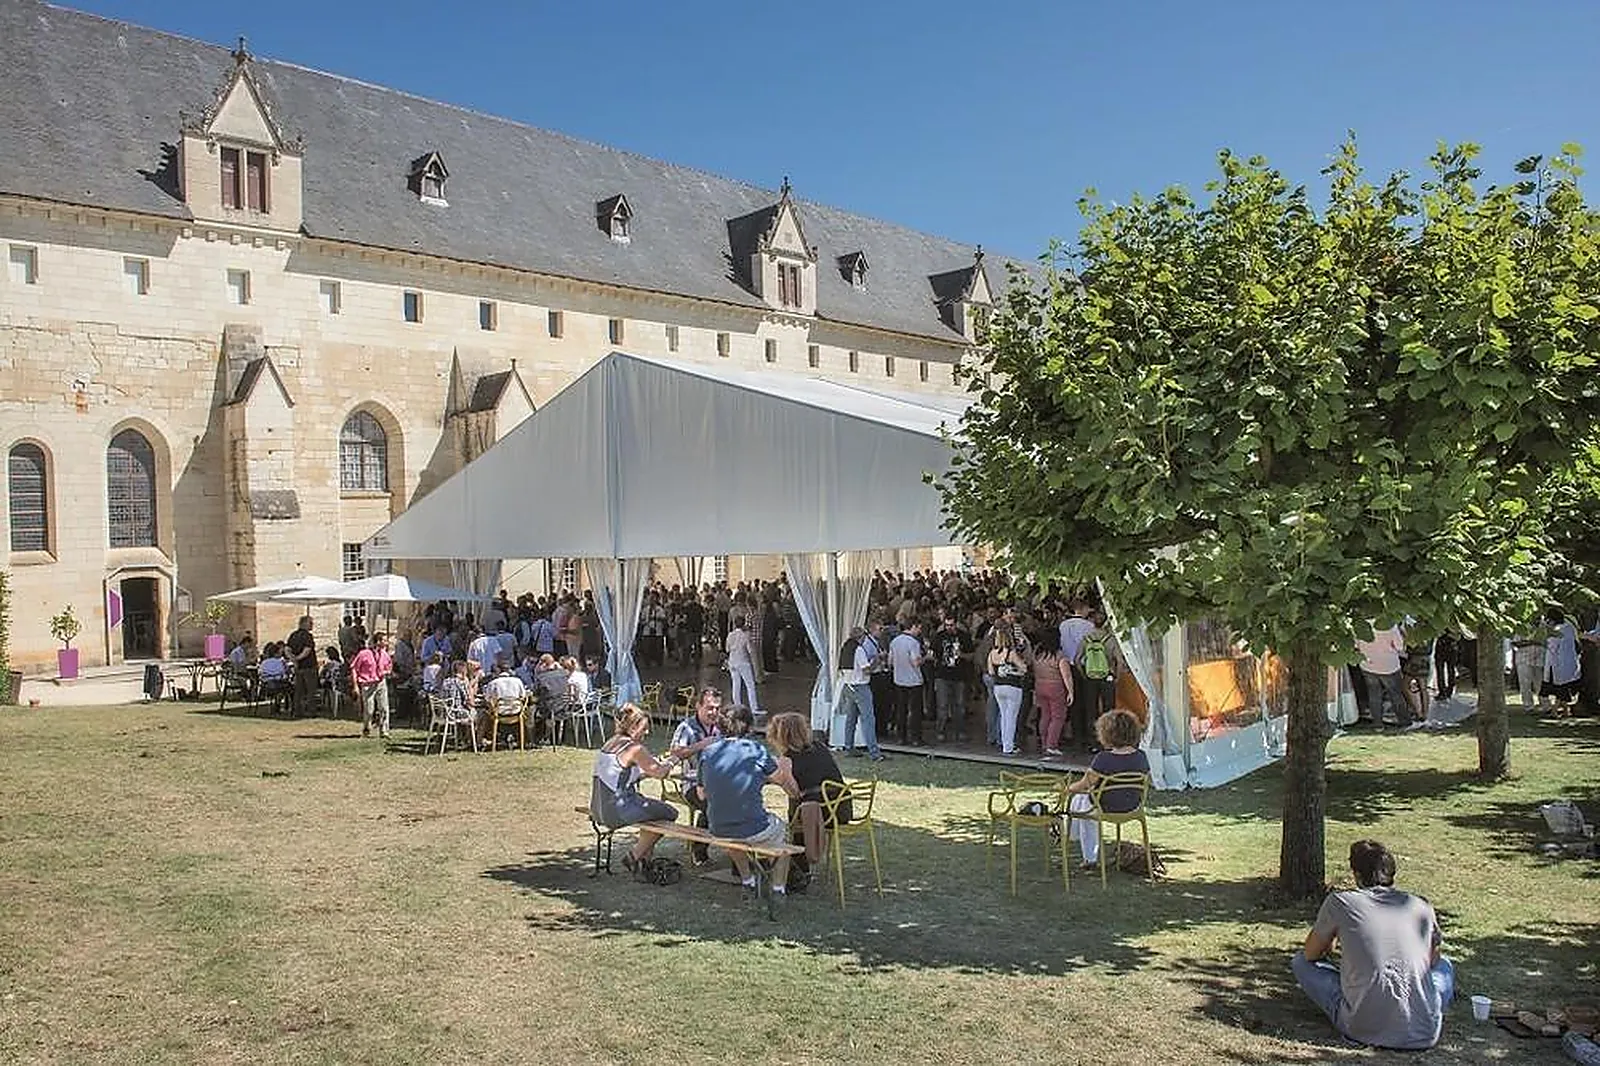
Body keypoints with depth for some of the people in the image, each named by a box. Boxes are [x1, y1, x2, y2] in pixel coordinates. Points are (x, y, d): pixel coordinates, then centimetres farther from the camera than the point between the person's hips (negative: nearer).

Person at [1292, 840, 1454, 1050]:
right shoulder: (1422, 907, 9)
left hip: (1364, 1029, -3)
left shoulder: (1339, 902, 1)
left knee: (1301, 961, 16)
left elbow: (1311, 954, 15)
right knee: (1445, 965, 32)